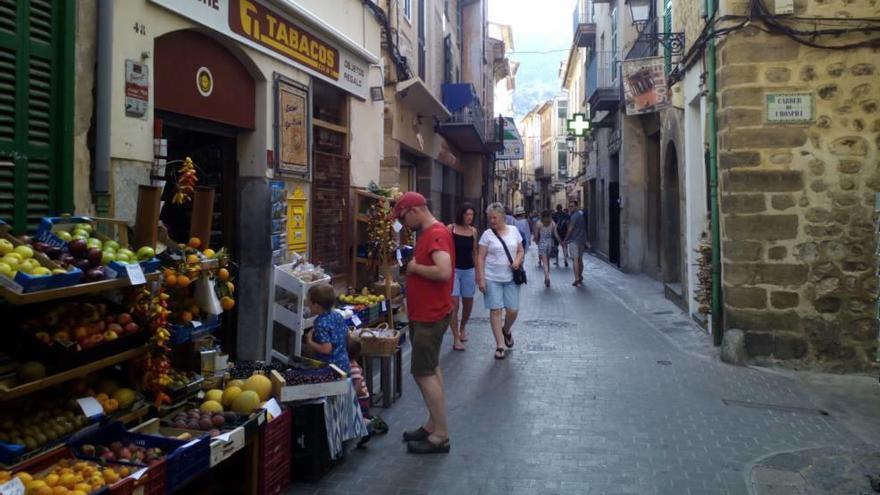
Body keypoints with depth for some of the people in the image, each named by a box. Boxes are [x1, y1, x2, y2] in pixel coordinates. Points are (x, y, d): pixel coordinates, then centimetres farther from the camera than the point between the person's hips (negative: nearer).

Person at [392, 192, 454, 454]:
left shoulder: (437, 235, -20)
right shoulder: (427, 233, 12)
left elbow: (444, 272, -33)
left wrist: (415, 267, -20)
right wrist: (411, 269, 3)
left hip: (430, 316, -10)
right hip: (424, 313, 10)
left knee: (423, 372, -6)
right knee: (430, 369, 15)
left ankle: (441, 436, 1)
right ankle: (433, 425, 25)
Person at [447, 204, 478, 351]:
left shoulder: (473, 231, 6)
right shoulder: (451, 228, -5)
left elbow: (474, 252, 13)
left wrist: (477, 272, 13)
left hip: (469, 270, 4)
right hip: (453, 269, -4)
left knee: (468, 303, 12)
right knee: (454, 303, -9)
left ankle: (462, 328, 38)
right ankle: (456, 338, -4)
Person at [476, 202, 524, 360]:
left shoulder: (514, 230, 6)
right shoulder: (487, 234, -3)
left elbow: (521, 251, 13)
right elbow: (480, 258, -4)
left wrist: (518, 261, -9)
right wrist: (481, 279, -10)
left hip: (511, 278, 2)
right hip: (492, 279, -2)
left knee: (513, 310, 2)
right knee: (495, 310, -2)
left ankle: (506, 330, 35)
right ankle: (500, 345, 6)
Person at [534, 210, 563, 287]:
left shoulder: (538, 224, -9)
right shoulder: (553, 223, -3)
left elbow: (536, 236, -5)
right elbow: (556, 235, -4)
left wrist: (536, 241, 15)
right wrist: (561, 242, 6)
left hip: (542, 243, -3)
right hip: (550, 243, 3)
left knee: (545, 262, -5)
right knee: (548, 261, 19)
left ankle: (547, 278, -22)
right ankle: (546, 278, 26)